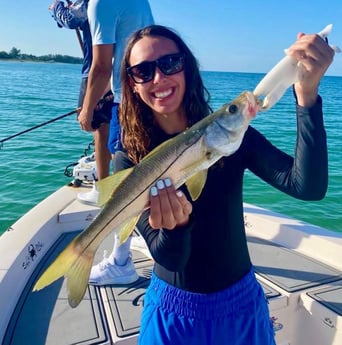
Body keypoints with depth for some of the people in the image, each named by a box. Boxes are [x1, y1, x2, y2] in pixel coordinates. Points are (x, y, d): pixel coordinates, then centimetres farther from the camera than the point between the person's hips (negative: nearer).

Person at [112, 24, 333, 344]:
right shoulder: (129, 161, -14)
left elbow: (308, 186, -25)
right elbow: (168, 258, -19)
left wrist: (307, 95, -35)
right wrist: (175, 225, -41)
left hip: (242, 303, 2)